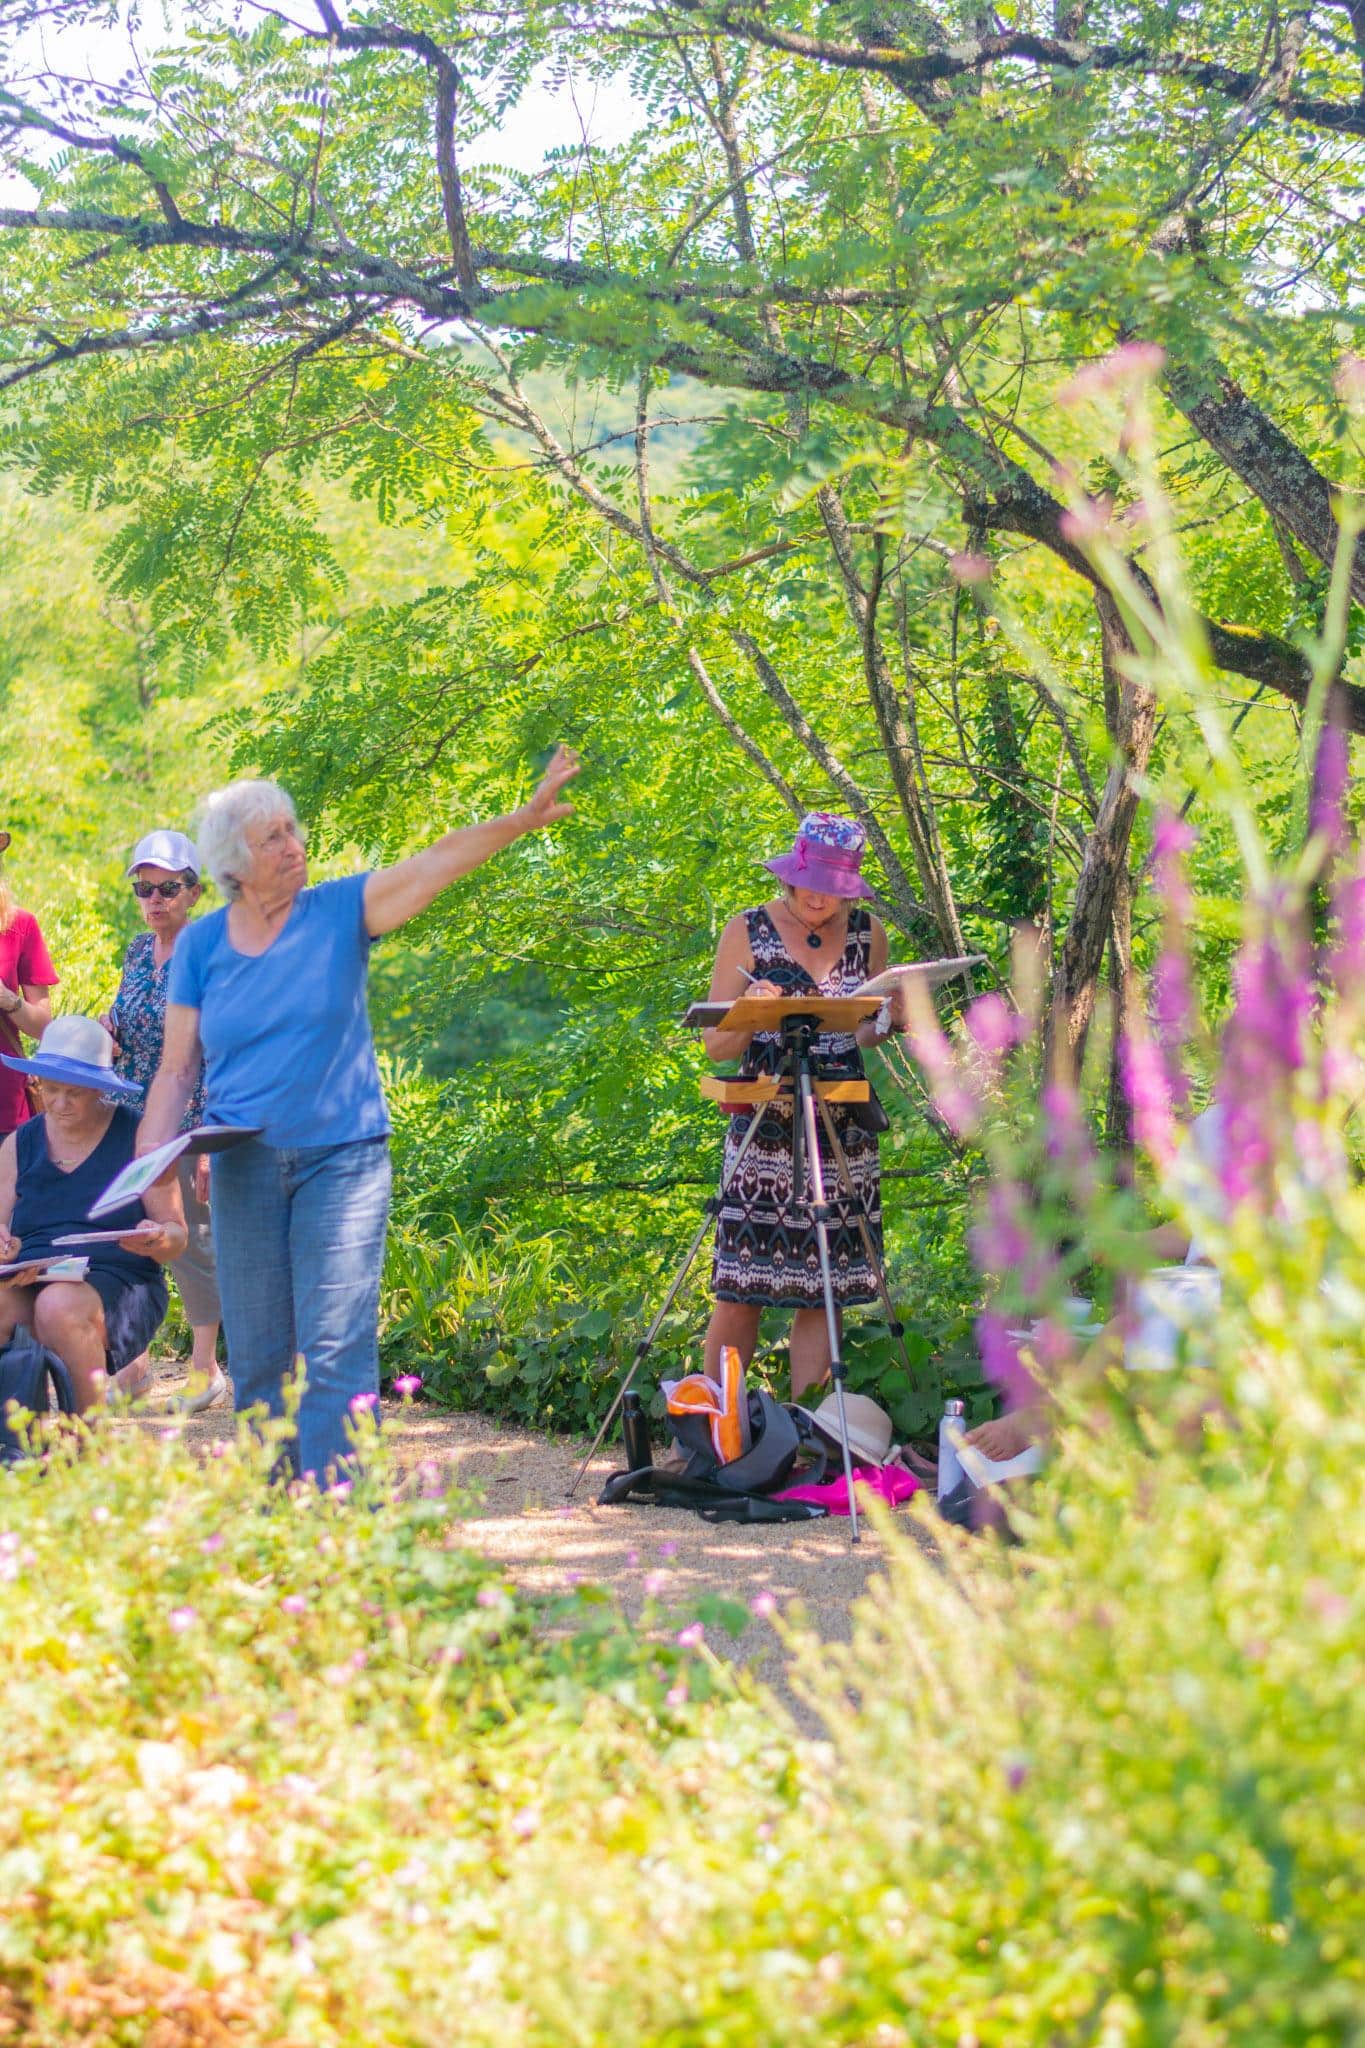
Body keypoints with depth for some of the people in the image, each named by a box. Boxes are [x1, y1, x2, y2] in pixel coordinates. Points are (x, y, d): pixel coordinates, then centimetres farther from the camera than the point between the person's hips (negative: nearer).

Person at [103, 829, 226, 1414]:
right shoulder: (137, 952, 9)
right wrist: (105, 1029, -3)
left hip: (189, 1123, -6)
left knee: (191, 1240, 1)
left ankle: (205, 1366, 14)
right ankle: (132, 1361, 16)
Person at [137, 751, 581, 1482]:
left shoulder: (340, 912, 0)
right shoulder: (201, 944, 5)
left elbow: (438, 861, -12)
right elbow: (177, 1068, 7)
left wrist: (524, 818, -25)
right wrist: (150, 1159, -6)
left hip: (341, 1160, -2)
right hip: (244, 1169, 2)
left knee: (338, 1351, -10)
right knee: (257, 1360, 7)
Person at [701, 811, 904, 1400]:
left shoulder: (868, 932, 8)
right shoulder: (748, 931, 0)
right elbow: (716, 1045, -1)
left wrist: (886, 1020, -6)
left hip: (845, 1134, 3)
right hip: (763, 1133, -3)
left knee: (825, 1290, 1)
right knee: (740, 1289, -6)